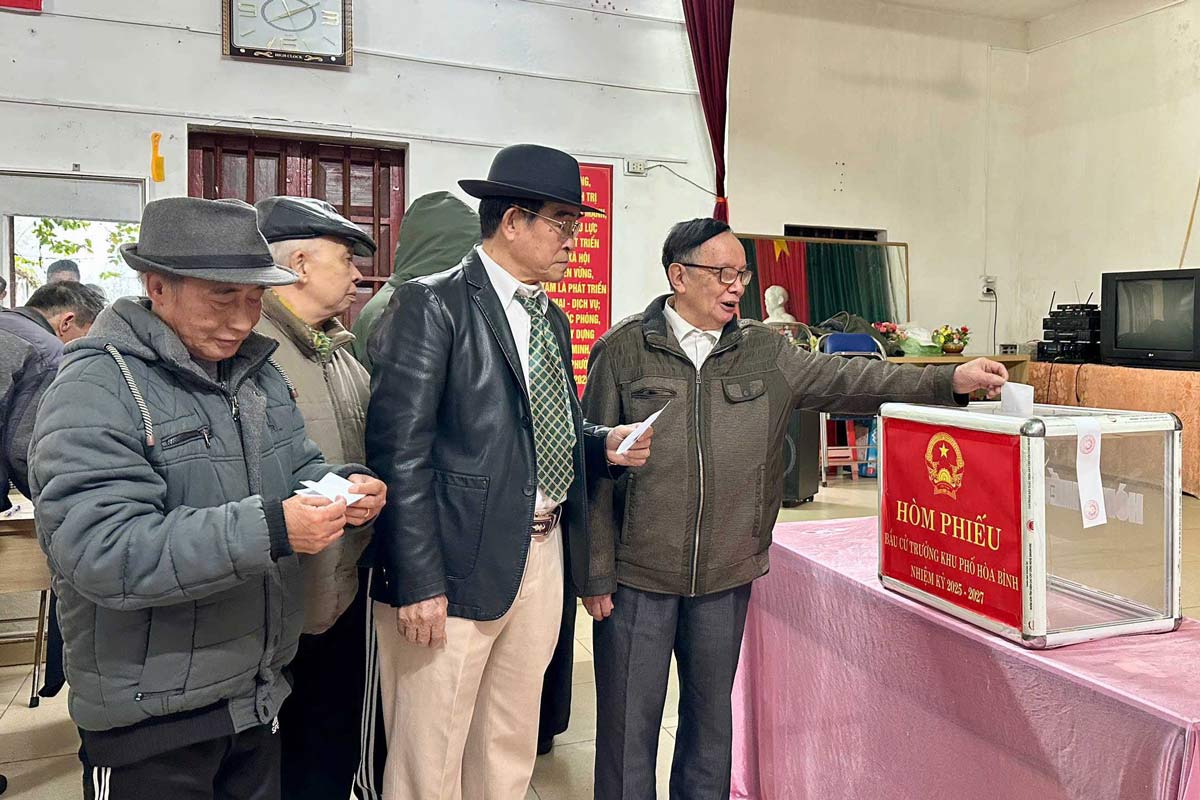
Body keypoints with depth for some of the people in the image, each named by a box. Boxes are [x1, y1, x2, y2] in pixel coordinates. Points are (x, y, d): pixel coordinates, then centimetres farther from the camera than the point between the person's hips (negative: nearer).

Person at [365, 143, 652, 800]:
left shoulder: (553, 320, 15)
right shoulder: (431, 304, -10)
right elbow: (400, 451, -15)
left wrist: (605, 445, 1)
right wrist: (418, 582, -18)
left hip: (543, 555, 8)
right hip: (458, 566, -7)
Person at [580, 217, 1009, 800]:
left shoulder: (764, 351, 6)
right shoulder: (623, 351, -5)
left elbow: (846, 379, -1)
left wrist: (950, 381, -12)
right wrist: (596, 574, -7)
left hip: (726, 574, 4)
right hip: (638, 574, -3)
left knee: (712, 714, 18)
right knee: (630, 720, 9)